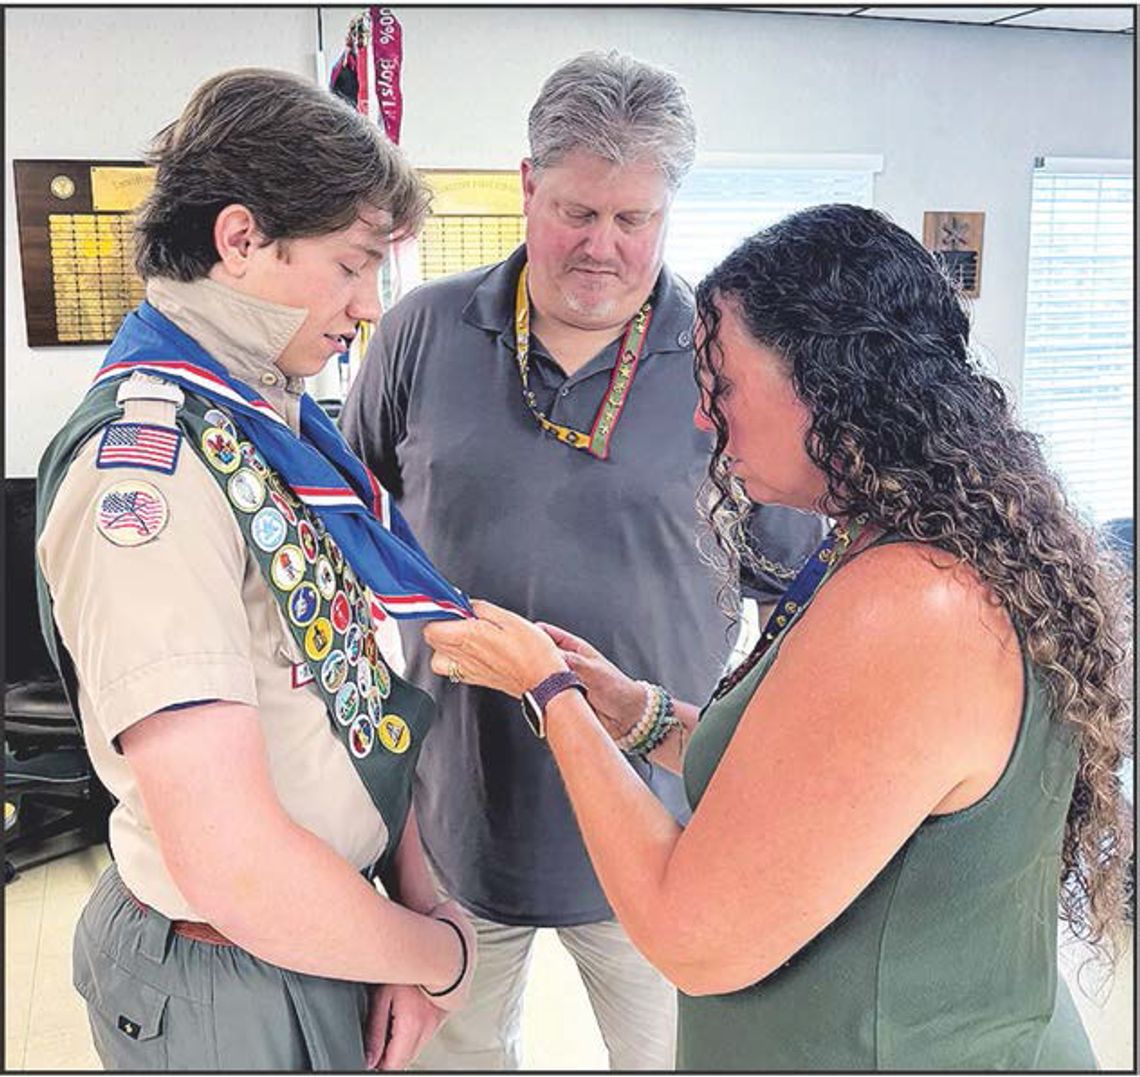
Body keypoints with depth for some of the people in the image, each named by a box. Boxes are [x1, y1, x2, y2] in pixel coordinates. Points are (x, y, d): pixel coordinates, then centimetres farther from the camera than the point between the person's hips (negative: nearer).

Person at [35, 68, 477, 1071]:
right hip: (235, 986, -7)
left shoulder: (274, 419, 1)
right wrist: (444, 954, -14)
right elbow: (237, 871, -30)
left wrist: (414, 894, -2)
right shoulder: (147, 466, -26)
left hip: (333, 927, 8)